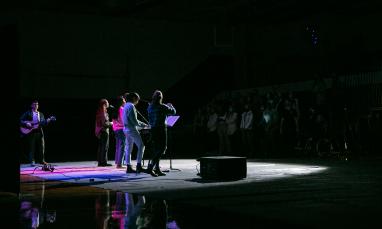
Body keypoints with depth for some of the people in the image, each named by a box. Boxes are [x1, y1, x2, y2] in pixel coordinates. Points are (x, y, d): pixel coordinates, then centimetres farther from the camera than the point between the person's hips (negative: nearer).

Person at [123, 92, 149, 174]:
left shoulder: (126, 105, 16)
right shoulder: (131, 106, -14)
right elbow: (134, 121, -18)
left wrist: (143, 124, 17)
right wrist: (143, 126, -4)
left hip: (126, 129, 10)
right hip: (132, 129, -10)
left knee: (128, 148, 9)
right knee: (141, 146, -6)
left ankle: (128, 168, 10)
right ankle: (139, 166, -9)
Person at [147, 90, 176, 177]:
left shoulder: (150, 107, 6)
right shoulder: (162, 107, -12)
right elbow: (173, 112, 1)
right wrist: (170, 106, 20)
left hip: (153, 130, 7)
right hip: (161, 129, -7)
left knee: (156, 150, 13)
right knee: (162, 148, -3)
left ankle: (157, 169, 17)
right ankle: (150, 167, -13)